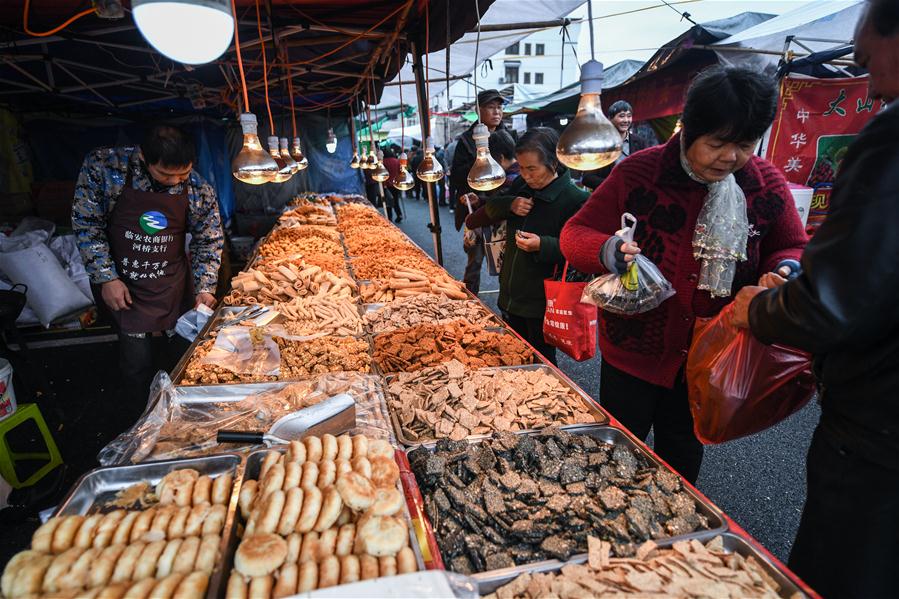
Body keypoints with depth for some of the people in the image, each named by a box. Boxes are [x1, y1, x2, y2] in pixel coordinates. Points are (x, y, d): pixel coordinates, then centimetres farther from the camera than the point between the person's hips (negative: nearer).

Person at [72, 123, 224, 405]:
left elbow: (209, 241, -1)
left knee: (181, 352, 11)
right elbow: (86, 224, -8)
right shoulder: (103, 166, -16)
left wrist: (205, 287, -8)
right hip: (123, 287, -1)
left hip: (175, 286, 2)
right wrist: (106, 278, -11)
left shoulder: (199, 191, -12)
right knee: (137, 360, 0)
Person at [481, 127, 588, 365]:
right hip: (511, 295, 7)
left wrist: (543, 245, -31)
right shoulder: (520, 186, 4)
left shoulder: (575, 200, -18)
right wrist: (510, 204, -7)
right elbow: (491, 208, 14)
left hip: (543, 303, -7)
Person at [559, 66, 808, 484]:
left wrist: (786, 269, -17)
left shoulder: (767, 185, -5)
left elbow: (794, 246, 8)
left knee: (682, 458, 25)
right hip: (634, 352, -3)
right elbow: (575, 234, -12)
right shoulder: (638, 173, -15)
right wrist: (607, 251, -35)